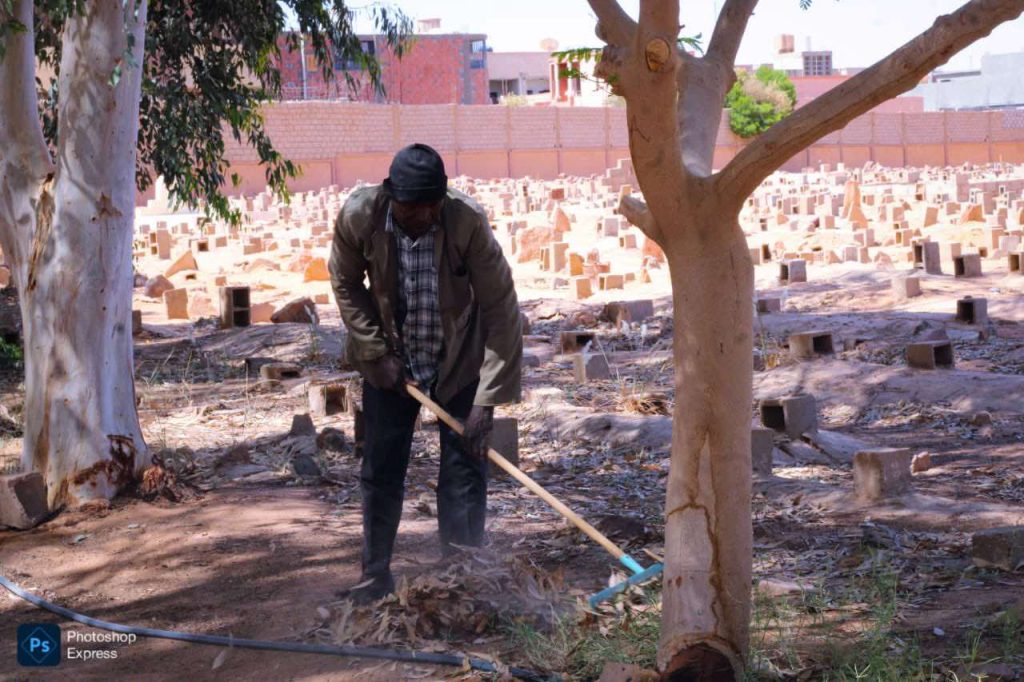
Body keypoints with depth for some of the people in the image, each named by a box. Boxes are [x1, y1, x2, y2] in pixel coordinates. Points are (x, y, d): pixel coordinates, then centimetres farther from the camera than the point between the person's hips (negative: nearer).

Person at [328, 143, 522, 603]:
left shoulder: (467, 220, -28)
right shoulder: (358, 217, -22)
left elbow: (500, 307, -25)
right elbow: (346, 285, -2)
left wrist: (488, 399, -27)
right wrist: (376, 353, -9)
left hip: (459, 364, -2)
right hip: (390, 364, 2)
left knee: (464, 475, -2)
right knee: (380, 473, 7)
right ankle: (375, 578, 22)